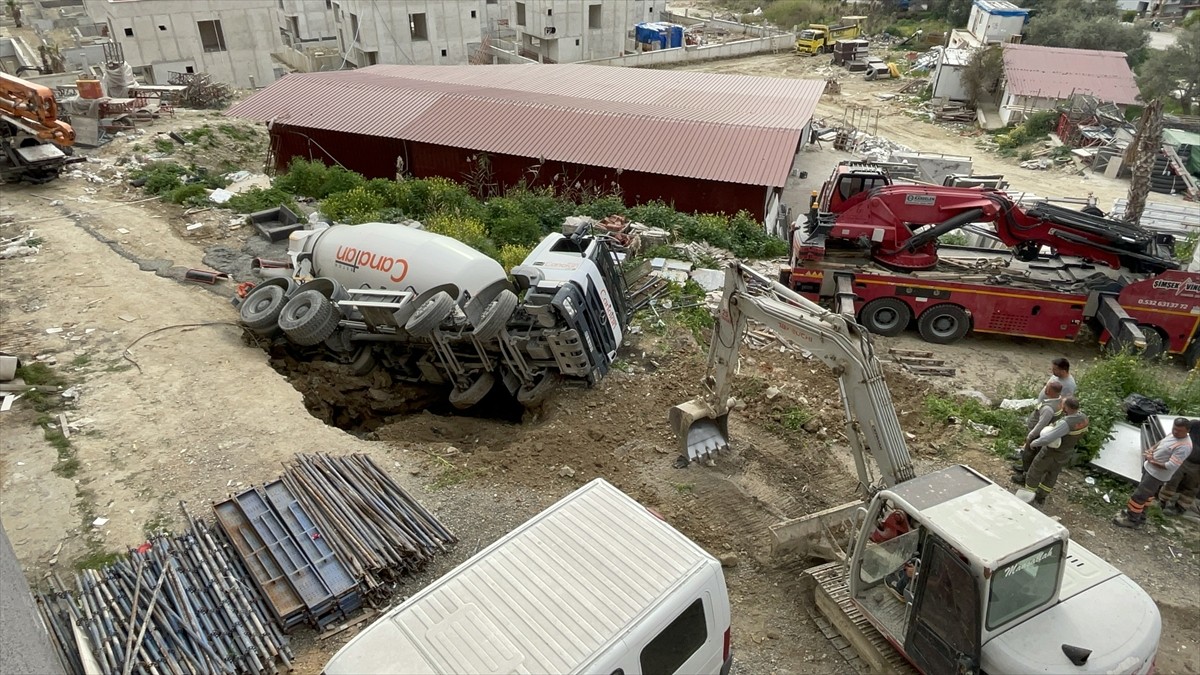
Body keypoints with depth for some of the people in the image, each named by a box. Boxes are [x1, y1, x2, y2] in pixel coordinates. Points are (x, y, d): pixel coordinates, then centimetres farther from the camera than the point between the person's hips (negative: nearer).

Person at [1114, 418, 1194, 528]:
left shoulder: (1183, 446, -29)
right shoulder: (1175, 434, -1)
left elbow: (1171, 466, -32)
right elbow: (1161, 442, 16)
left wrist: (1153, 462, -22)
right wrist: (1151, 450, -3)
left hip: (1157, 475, -10)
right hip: (1150, 469, 10)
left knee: (1139, 496, -1)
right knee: (1146, 494, 23)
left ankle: (1132, 519, 12)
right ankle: (1140, 517, 37)